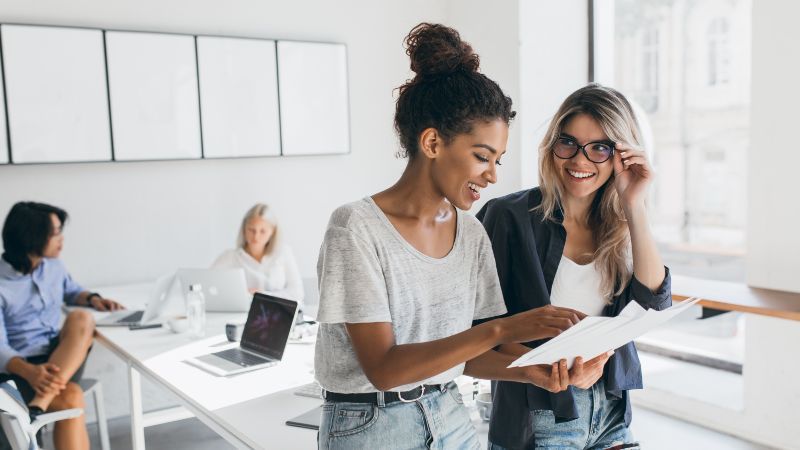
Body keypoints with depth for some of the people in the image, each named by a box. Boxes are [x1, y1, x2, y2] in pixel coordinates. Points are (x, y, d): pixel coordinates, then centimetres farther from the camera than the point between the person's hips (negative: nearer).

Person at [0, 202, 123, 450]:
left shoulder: (53, 265, 5)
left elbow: (71, 291, 28)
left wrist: (92, 298, 4)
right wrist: (29, 371, -36)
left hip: (61, 357, 5)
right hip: (21, 367, -5)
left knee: (81, 318, -28)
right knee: (71, 400, -33)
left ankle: (39, 405, -36)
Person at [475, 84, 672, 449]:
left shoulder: (619, 226, 2)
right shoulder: (509, 216, -13)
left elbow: (655, 302, -11)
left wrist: (634, 207, -15)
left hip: (612, 412, 5)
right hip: (537, 416, -4)